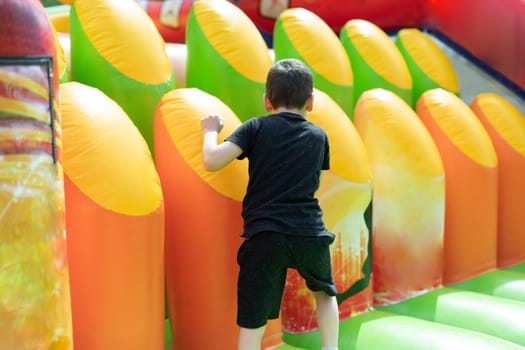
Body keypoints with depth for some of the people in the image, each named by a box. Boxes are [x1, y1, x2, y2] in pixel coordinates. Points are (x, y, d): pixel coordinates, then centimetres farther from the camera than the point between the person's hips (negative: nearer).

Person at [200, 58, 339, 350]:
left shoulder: (256, 128, 4)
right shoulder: (319, 136, 13)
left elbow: (212, 161, -6)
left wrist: (211, 131, 14)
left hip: (264, 235, -2)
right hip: (310, 232, 3)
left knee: (252, 323, 2)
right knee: (325, 292, 32)